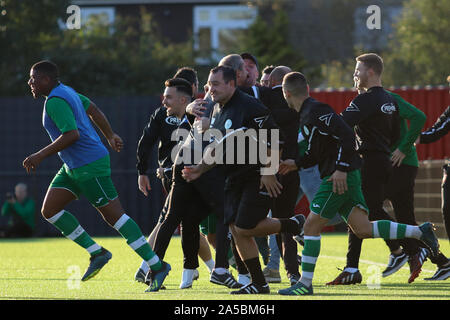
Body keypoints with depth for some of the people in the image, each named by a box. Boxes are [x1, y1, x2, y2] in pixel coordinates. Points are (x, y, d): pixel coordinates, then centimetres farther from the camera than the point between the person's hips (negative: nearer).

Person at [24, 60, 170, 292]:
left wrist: (40, 156, -24)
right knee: (49, 210, 5)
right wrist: (110, 137, 32)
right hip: (73, 168, 11)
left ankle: (157, 266, -5)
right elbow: (94, 110, 24)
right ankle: (96, 253, 8)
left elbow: (72, 134, -28)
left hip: (91, 166, -11)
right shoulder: (65, 92, 13)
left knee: (114, 216, -8)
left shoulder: (55, 101, -19)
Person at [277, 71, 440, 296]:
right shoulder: (307, 115, 18)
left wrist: (341, 169, -24)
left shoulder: (316, 111, -13)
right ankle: (420, 232, 4)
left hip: (341, 177, -10)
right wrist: (297, 164, 21)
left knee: (311, 225, -6)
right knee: (363, 229, 4)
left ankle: (305, 284, -4)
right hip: (347, 176, 10)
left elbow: (346, 135, -22)